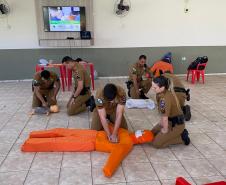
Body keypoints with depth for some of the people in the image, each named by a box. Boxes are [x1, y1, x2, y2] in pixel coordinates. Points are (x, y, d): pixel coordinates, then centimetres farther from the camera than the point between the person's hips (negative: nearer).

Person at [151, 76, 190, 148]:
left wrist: (165, 130, -10)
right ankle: (178, 133, 17)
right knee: (152, 133, 18)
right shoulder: (167, 91, -4)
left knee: (156, 143, -7)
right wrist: (161, 122, 10)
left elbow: (165, 117, -24)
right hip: (171, 120, 9)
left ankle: (181, 137, 2)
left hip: (176, 124, -9)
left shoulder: (165, 98, -33)